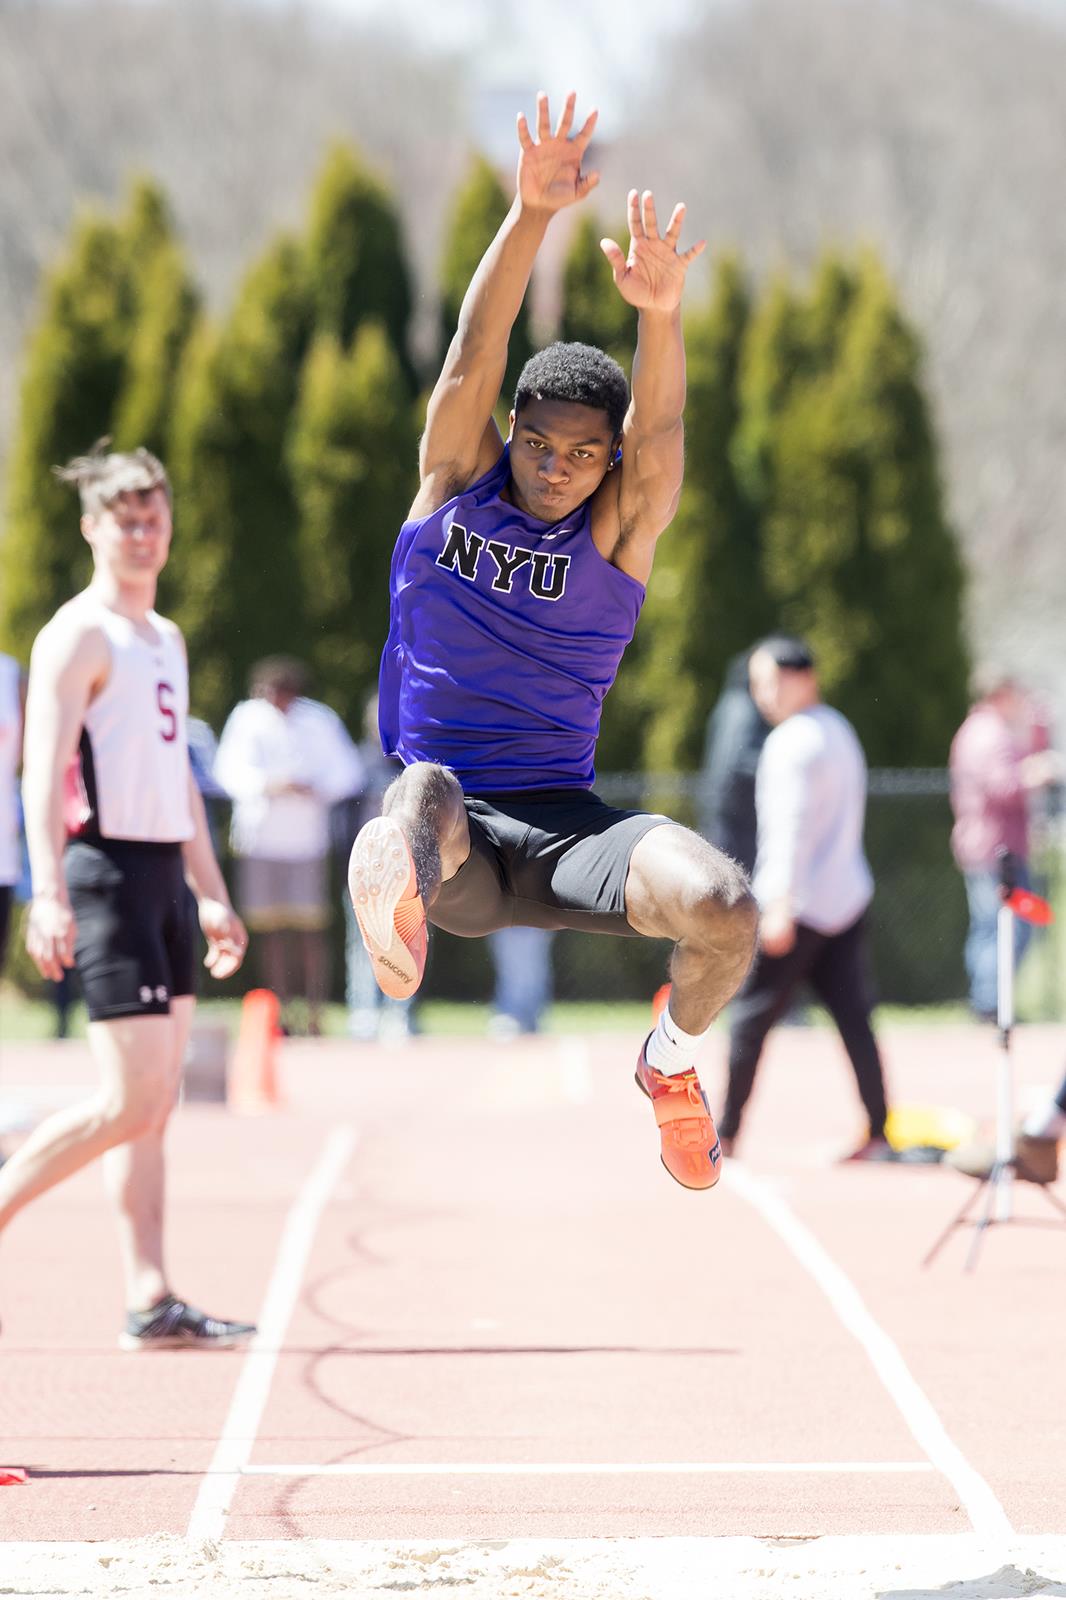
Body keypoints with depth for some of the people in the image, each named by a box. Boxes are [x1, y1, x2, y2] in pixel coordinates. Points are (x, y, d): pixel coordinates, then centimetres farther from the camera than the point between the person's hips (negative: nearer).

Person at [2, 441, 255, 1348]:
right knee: (130, 1104, -14)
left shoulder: (167, 640, 19)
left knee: (155, 1104, 5)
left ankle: (151, 1303, 5)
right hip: (107, 871, -8)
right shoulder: (78, 637, -8)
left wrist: (211, 894, 24)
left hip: (166, 874, 8)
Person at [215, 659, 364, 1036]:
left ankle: (315, 1012, -4)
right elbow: (230, 768, -6)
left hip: (306, 837, -1)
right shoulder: (248, 718, 2)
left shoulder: (319, 721, 1)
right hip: (259, 834, 1)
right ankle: (282, 1011, 6)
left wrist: (316, 789, -16)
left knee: (310, 927, -6)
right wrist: (266, 785, -24)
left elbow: (347, 772, 3)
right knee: (270, 926, 0)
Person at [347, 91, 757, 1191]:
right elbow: (474, 355, -7)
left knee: (722, 907, -27)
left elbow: (660, 429, -16)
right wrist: (532, 215, -22)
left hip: (562, 826, 1)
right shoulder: (453, 483, 7)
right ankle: (401, 874, -76)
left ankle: (672, 1062, 5)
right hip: (455, 842, -1)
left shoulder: (618, 529, 4)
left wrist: (658, 314, -37)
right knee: (427, 790, -38)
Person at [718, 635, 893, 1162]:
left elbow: (792, 826, -21)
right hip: (847, 897, 9)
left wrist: (780, 905, -25)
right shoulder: (840, 731, 16)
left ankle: (724, 1137, 4)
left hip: (799, 905, -9)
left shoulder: (793, 742, -12)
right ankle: (878, 1135, -2)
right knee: (853, 1016, 4)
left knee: (749, 1017, 0)